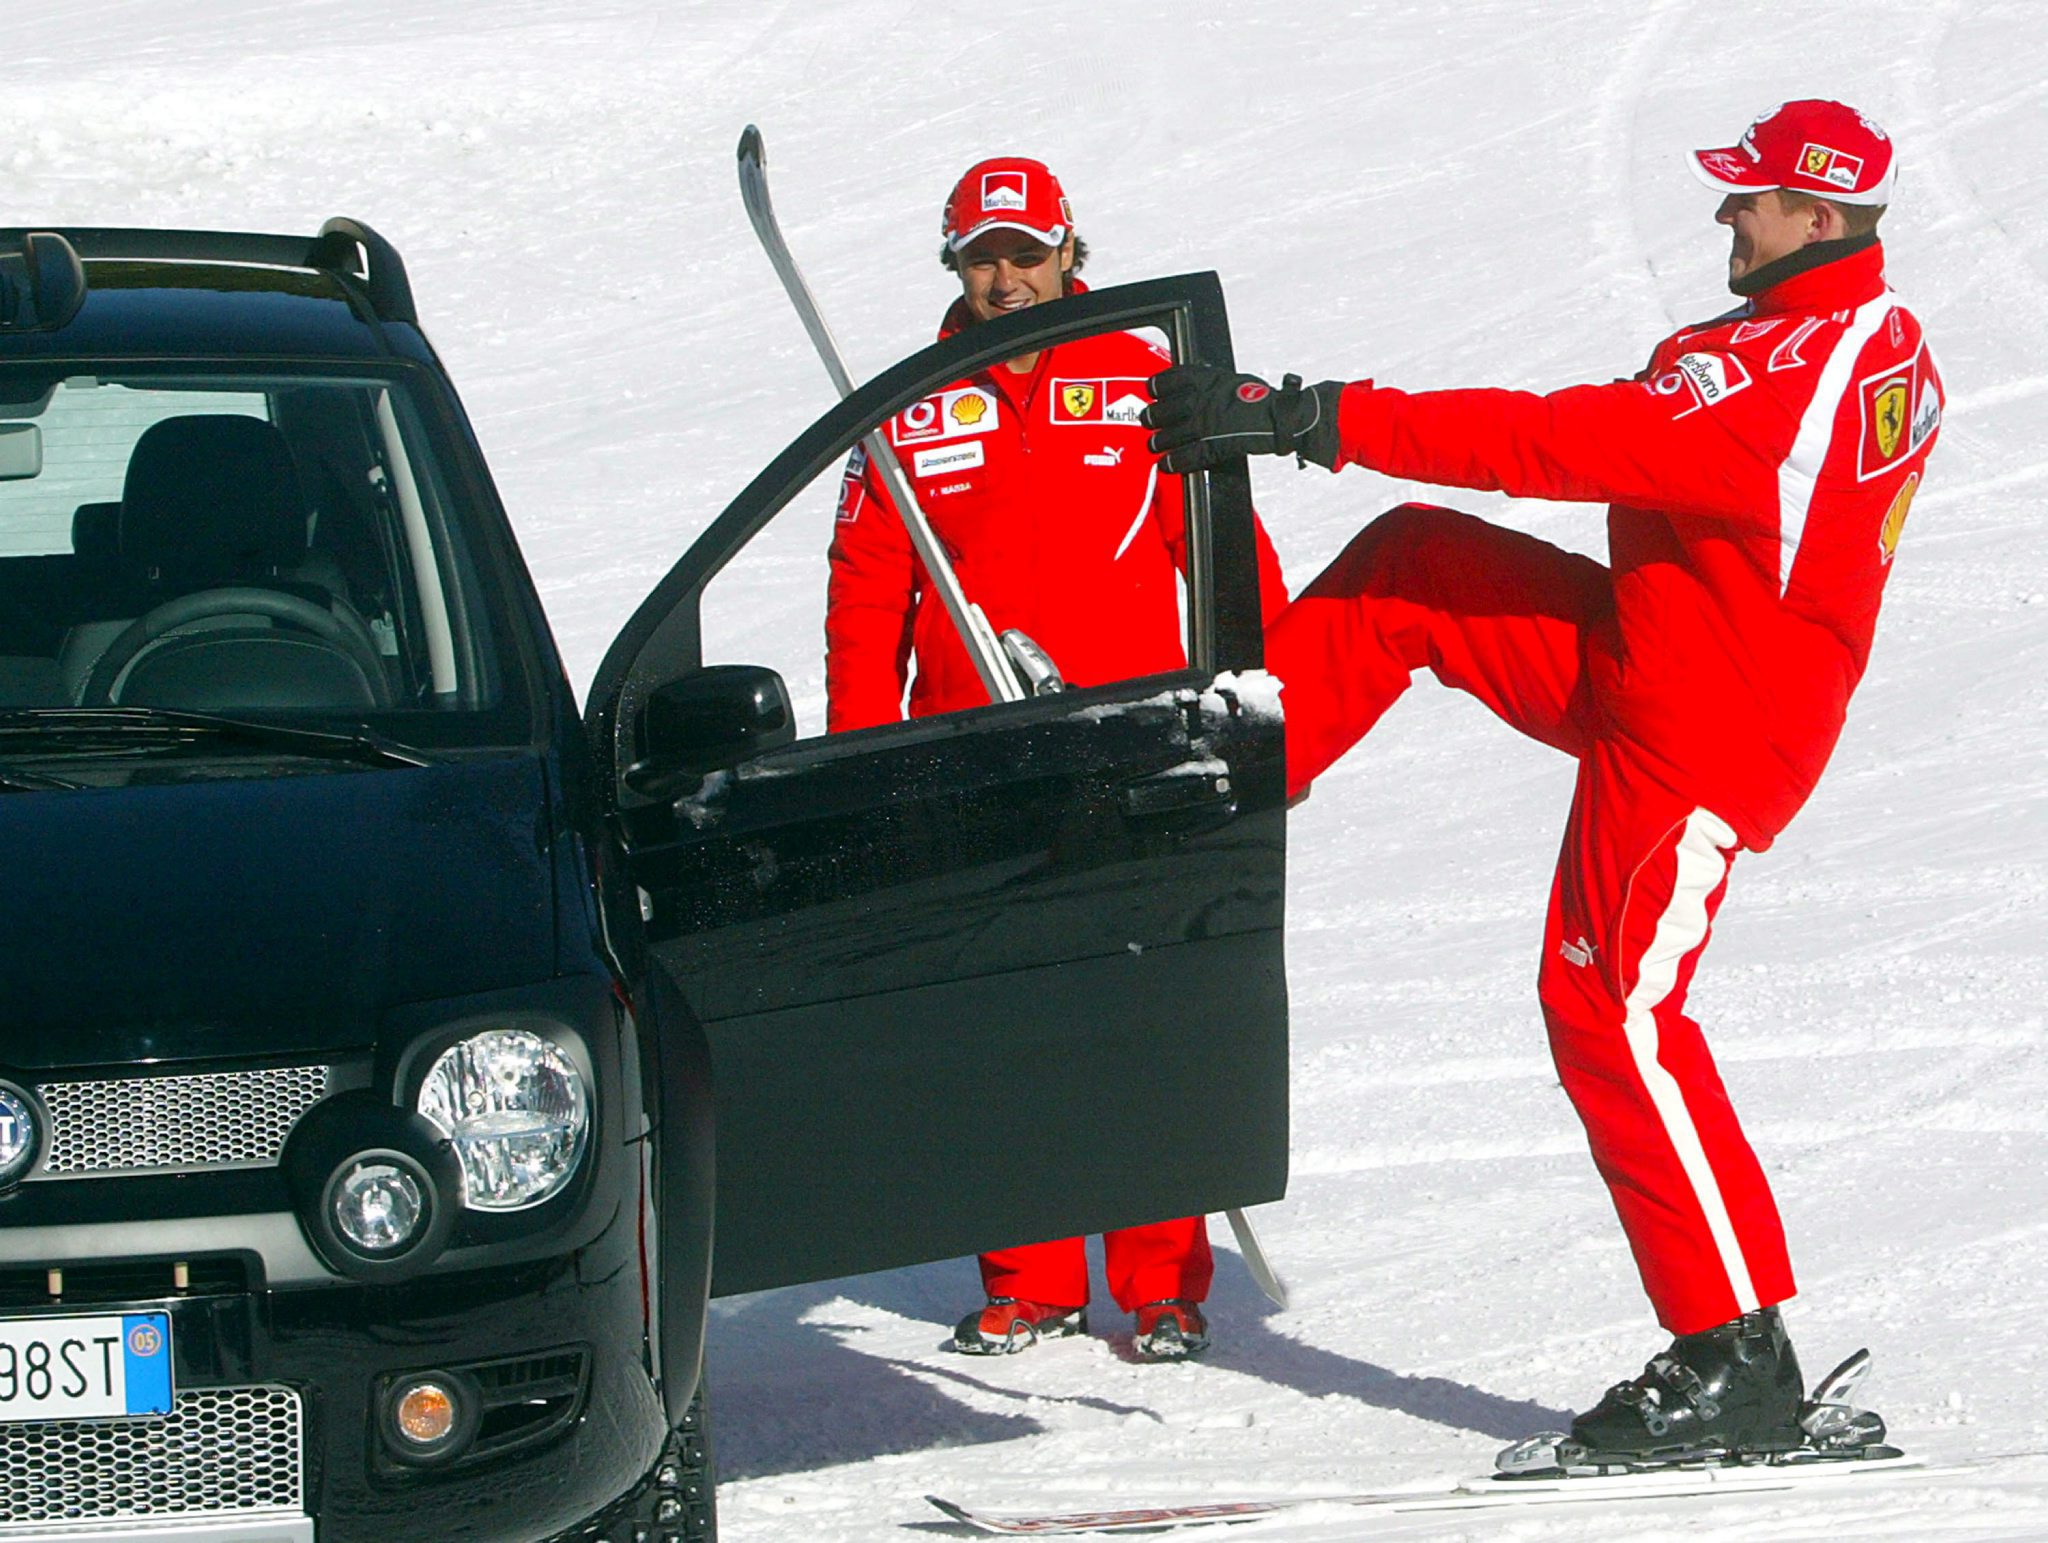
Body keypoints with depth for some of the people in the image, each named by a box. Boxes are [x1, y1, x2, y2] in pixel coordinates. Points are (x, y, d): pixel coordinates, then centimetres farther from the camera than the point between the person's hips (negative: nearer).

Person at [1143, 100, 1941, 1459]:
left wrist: (1319, 418, -29)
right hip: (1652, 657, 10)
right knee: (1409, 564, 7)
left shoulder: (1780, 374, -28)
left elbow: (1562, 443, -31)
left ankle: (1740, 1361, -4)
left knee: (1614, 1007, -6)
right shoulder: (1886, 349, 3)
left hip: (1691, 734, -10)